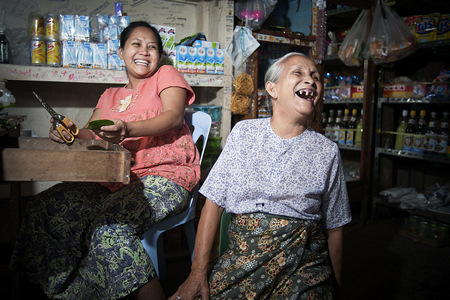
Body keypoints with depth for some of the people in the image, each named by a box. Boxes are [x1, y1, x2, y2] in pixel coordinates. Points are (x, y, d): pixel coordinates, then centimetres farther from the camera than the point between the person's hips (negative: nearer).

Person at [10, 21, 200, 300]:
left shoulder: (167, 75, 8)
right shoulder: (111, 95, 24)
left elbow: (174, 117, -11)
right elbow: (89, 134, 14)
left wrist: (127, 129, -28)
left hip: (164, 176, -6)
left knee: (109, 229, -30)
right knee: (45, 207, -8)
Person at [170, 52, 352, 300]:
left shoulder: (327, 152, 1)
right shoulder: (243, 132, 2)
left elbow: (334, 227, 8)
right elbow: (214, 202, 0)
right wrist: (198, 272, -5)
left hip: (303, 267, 1)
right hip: (241, 258, 0)